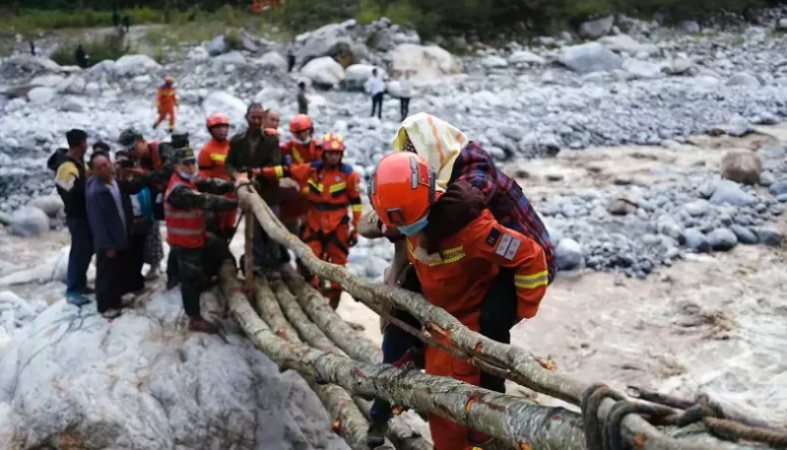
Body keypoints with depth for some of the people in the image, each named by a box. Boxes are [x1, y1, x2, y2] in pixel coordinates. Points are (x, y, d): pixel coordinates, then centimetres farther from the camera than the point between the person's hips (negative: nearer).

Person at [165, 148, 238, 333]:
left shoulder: (190, 182, 6)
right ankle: (195, 319, 12)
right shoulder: (179, 190, -28)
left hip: (197, 235, 10)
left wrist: (234, 185, -21)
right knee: (193, 278, 0)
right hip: (185, 241, -10)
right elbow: (206, 201, -34)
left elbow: (210, 184, -4)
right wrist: (235, 202, -32)